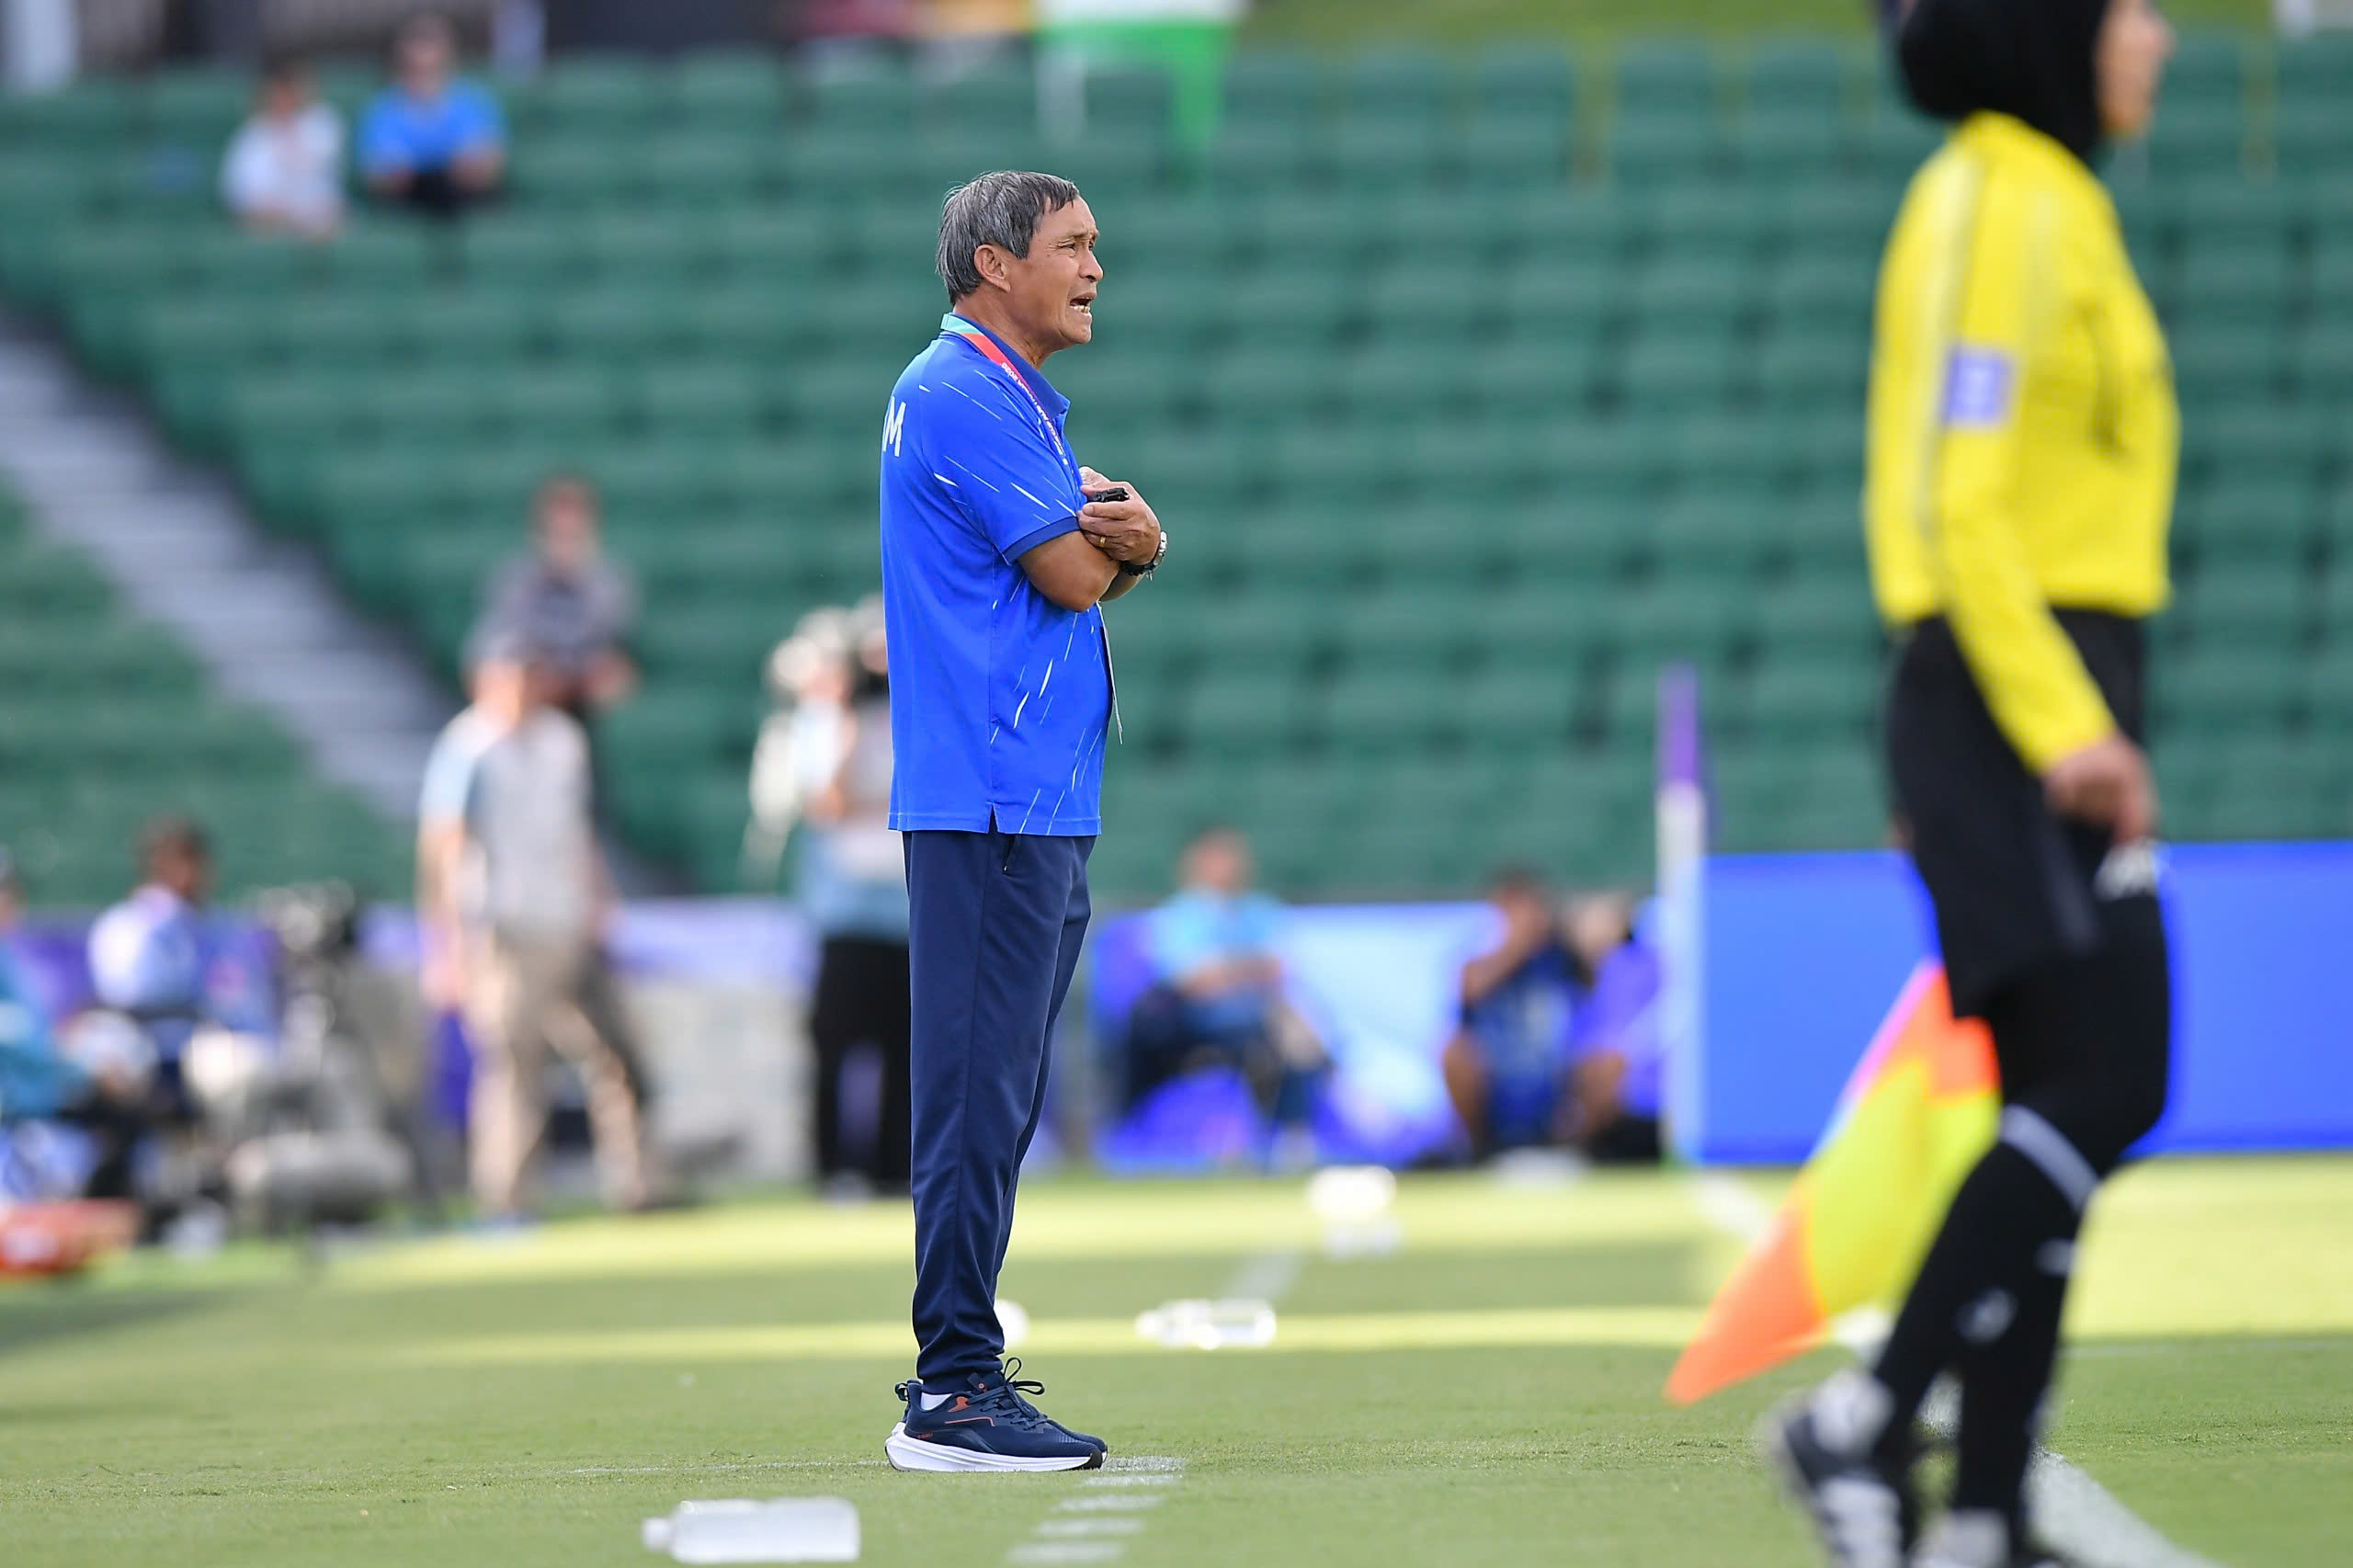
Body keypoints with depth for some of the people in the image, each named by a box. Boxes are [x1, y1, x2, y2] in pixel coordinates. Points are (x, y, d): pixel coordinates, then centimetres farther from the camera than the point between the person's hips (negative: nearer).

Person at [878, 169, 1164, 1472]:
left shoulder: (1019, 401, 22)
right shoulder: (959, 397, -11)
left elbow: (1104, 569, 17)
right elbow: (1074, 576, -15)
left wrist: (1134, 536, -6)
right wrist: (1107, 532, 8)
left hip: (1046, 807, 11)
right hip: (992, 808, -11)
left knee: (1002, 1099, 12)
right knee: (980, 1095, -11)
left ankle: (956, 1377, 16)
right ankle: (953, 1394, -12)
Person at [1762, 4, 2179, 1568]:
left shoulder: (2048, 204, 19)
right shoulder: (1999, 206, -11)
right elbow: (1959, 503, -19)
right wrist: (2059, 723, -22)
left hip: (2056, 698, 10)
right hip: (2021, 690, -10)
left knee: (2062, 1108, 6)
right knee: (2103, 1090, -14)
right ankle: (1865, 1421, -10)